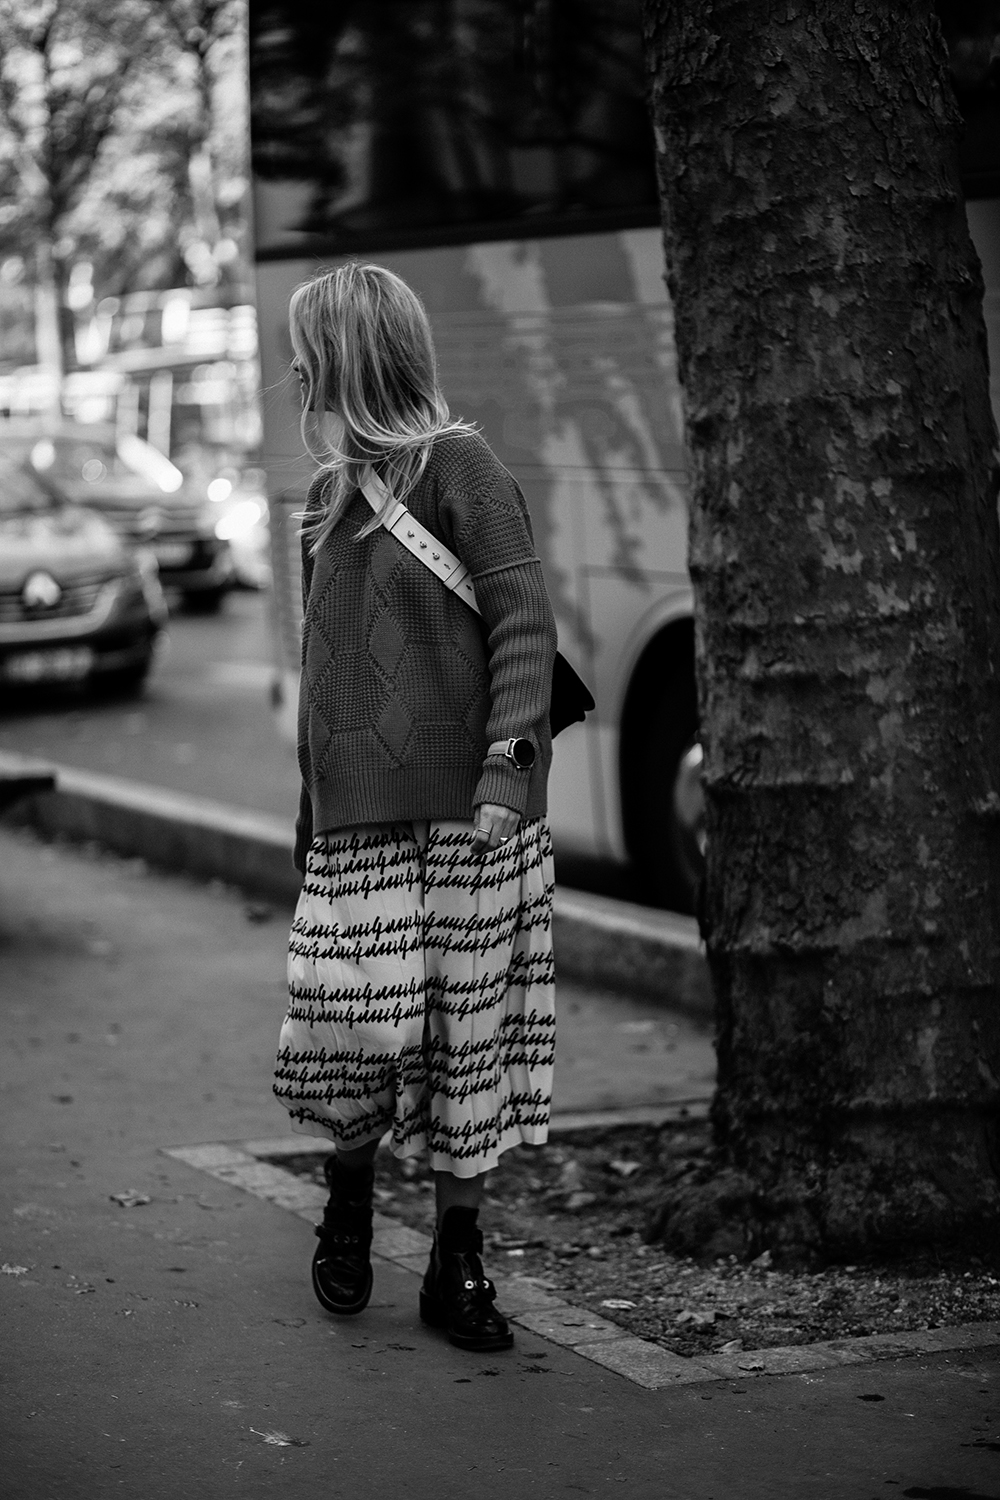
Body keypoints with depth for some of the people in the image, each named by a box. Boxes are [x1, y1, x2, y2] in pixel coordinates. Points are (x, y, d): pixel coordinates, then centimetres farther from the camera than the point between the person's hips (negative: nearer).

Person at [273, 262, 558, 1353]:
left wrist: (507, 769, -18)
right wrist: (308, 820, 19)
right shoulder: (329, 494, 16)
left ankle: (457, 1261, 11)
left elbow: (524, 624, -10)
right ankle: (348, 1196, 22)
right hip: (353, 815, 5)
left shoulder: (458, 467, -4)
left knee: (465, 1033, 1)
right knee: (354, 1021, -5)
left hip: (460, 811, -4)